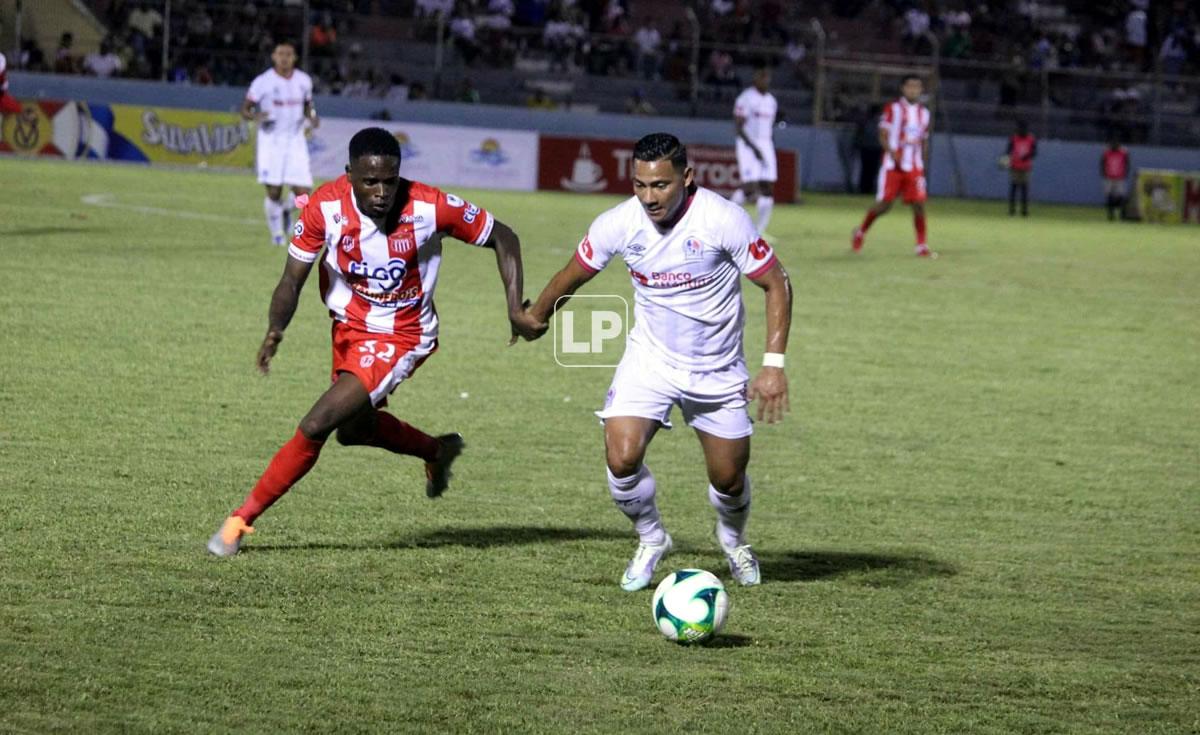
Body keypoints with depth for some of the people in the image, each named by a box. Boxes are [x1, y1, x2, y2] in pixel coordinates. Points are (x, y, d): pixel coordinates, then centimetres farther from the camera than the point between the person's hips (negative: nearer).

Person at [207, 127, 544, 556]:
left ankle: (244, 518, 0)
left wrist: (516, 309, -19)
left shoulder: (430, 208, -27)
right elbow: (293, 279, -15)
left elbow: (502, 238, -11)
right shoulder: (326, 207, -22)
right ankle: (437, 452, 52)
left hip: (400, 337, -5)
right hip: (349, 325, 5)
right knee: (354, 428, 25)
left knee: (316, 426, -15)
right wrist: (275, 329, -34)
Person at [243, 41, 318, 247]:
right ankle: (277, 233, 17)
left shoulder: (304, 81, 3)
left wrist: (311, 117, -3)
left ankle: (287, 209, 28)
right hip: (270, 140, -3)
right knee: (274, 192, -7)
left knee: (303, 192, -7)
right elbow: (245, 109, -1)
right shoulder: (263, 82, -8)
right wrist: (255, 116, -23)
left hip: (295, 141, 3)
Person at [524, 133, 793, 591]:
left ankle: (733, 540, 44)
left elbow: (776, 285, -13)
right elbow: (573, 275, 5)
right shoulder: (618, 224, -15)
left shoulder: (723, 219, -23)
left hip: (718, 369, -1)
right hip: (649, 359, 1)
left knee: (729, 479, 8)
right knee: (622, 458, -19)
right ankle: (650, 540, 11)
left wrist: (774, 364, -20)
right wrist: (535, 317, 19)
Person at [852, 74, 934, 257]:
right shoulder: (893, 109, -4)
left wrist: (923, 163, 13)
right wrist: (894, 155, -21)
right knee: (883, 205, -4)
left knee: (919, 204, -6)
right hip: (892, 166, -4)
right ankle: (861, 232, 20)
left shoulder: (924, 114, 12)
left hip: (914, 168, 4)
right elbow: (883, 137, -7)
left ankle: (921, 245, -1)